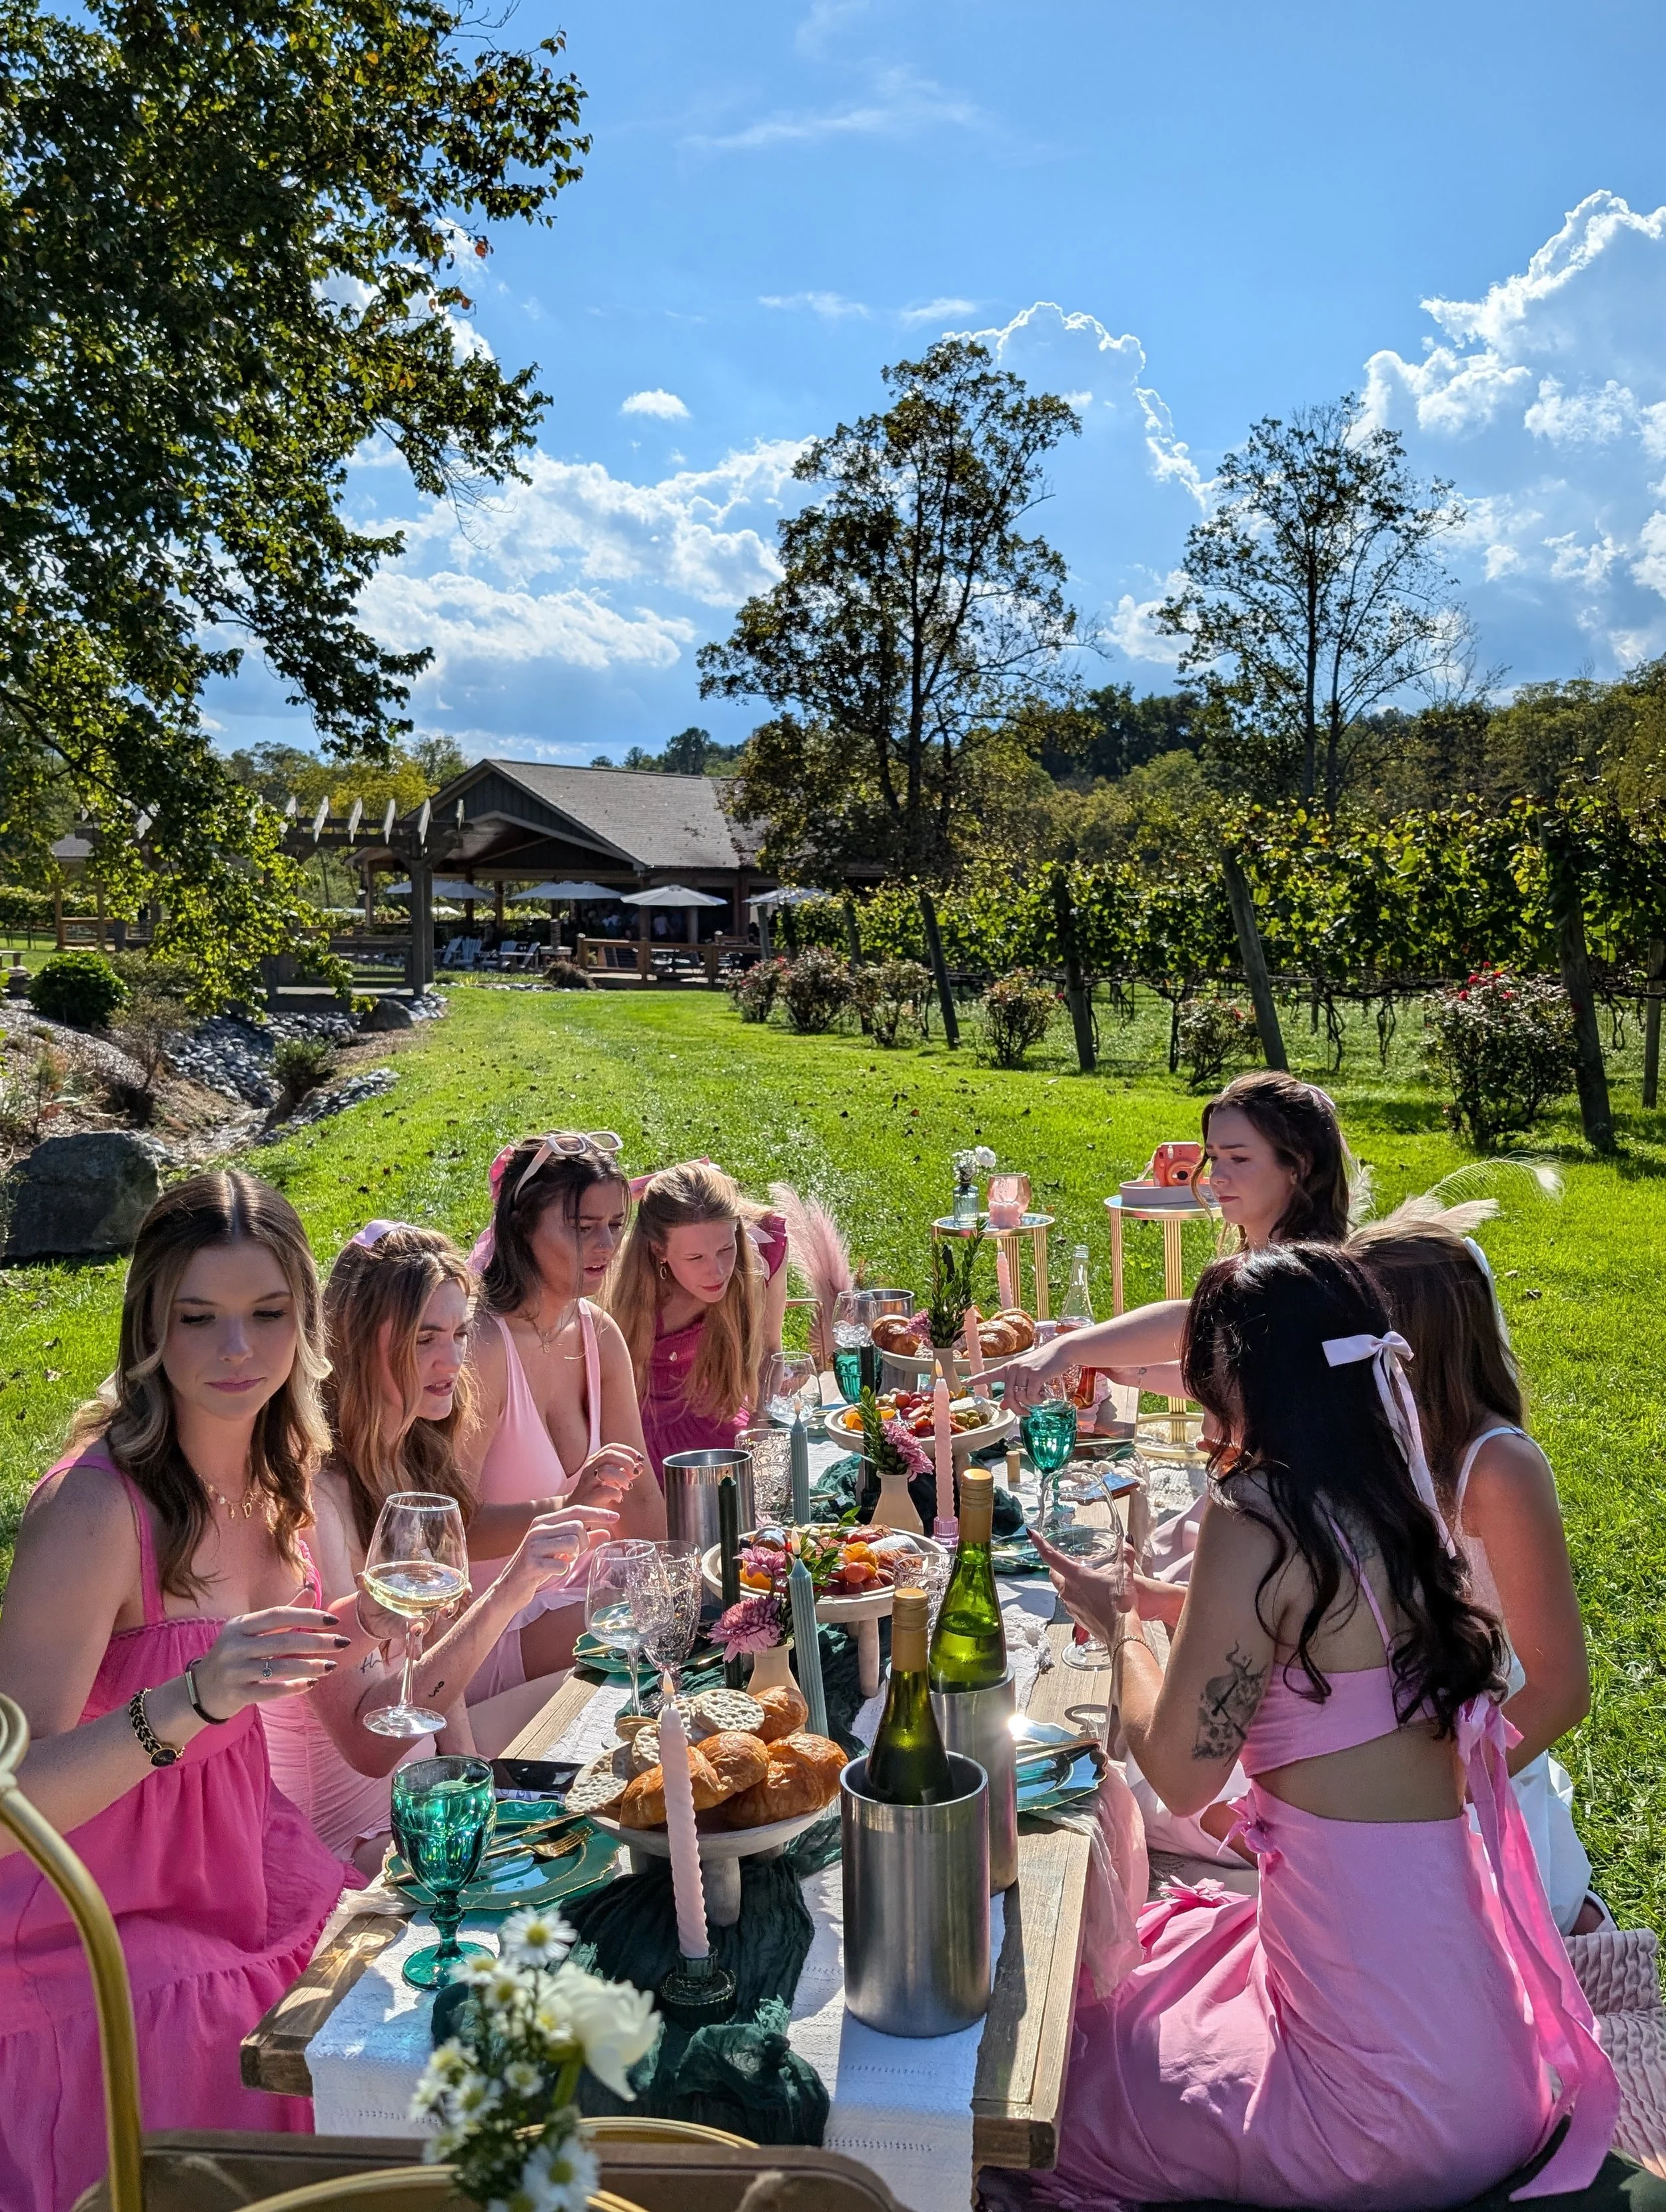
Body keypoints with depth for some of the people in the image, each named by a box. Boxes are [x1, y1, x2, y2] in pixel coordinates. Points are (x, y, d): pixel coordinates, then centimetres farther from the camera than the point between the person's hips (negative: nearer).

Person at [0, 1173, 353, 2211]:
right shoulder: (96, 1507, -26)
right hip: (103, 1922, -6)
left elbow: (332, 1672, 10)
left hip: (237, 1858, 7)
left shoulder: (280, 1469, -5)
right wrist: (188, 1703, -45)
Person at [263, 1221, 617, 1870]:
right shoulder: (309, 1489, -26)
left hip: (420, 1781, 8)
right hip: (348, 1835, -8)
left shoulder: (415, 1459, 0)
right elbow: (366, 1742, -32)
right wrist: (503, 1596, -40)